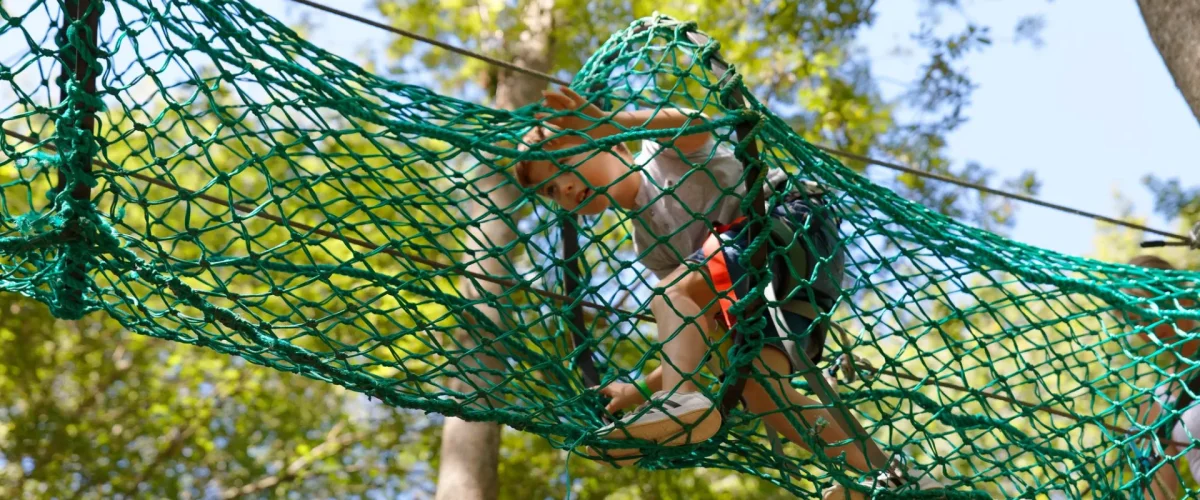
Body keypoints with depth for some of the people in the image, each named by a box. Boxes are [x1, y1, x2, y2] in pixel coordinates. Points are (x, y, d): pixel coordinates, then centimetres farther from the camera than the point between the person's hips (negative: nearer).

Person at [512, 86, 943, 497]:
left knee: (673, 292, -22)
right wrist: (643, 391, 15)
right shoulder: (646, 242, 27)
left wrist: (606, 123, -30)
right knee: (757, 388, -9)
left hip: (791, 217, -8)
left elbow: (694, 124, -17)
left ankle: (681, 400, -49)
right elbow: (712, 333, 24)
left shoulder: (660, 149, 10)